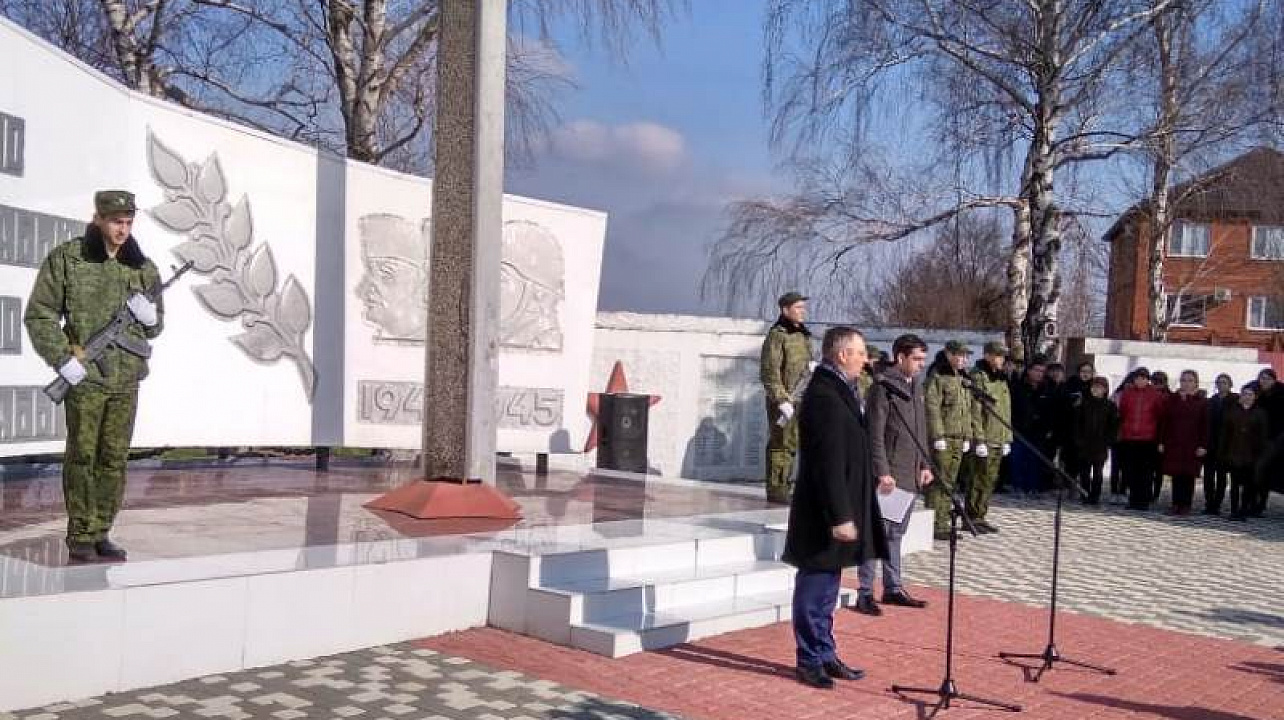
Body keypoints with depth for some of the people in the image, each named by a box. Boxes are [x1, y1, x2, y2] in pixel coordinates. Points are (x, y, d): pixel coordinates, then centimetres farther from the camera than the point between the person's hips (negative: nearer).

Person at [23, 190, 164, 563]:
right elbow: (39, 315, -2)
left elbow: (156, 325, 17)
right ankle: (79, 538, 8)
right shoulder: (65, 258, -2)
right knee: (82, 455, -1)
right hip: (84, 376, -3)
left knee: (114, 459, 5)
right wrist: (63, 360, -11)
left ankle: (101, 535, 14)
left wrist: (149, 315, -7)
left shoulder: (142, 267, 8)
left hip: (126, 378, 3)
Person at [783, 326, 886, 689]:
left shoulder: (838, 390, 13)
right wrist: (840, 516, -23)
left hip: (837, 509, 10)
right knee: (816, 587, 1)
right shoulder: (824, 396, -20)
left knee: (825, 587, 17)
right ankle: (811, 660, 11)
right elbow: (828, 463, -24)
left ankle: (824, 655, 27)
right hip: (824, 513, -10)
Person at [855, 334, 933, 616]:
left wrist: (924, 464, 15)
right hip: (888, 475, -8)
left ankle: (893, 588, 22)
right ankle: (865, 593, -1)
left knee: (896, 533, 14)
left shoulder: (916, 386, 14)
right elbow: (875, 434, -15)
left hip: (910, 475, 8)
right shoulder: (883, 386, -11)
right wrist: (882, 472, -18)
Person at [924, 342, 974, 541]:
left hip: (958, 439, 8)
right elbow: (931, 407, -13)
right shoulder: (937, 376, -7)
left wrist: (967, 437, 18)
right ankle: (933, 524, -5)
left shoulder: (963, 378, 19)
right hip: (942, 437, -8)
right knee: (938, 482, -8)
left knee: (950, 482, 10)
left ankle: (943, 522, 15)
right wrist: (938, 436, -17)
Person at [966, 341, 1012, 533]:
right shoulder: (978, 376, -8)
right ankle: (972, 517, 2)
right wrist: (979, 439, -18)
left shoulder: (1001, 379, 18)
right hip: (983, 440, -8)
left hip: (998, 440, 8)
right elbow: (974, 411, -14)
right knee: (978, 479, -4)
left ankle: (980, 516, 17)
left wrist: (1007, 438, 16)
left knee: (990, 480, 10)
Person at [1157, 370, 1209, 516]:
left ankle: (1186, 505, 7)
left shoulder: (1201, 402, 2)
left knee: (1188, 475, 1)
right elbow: (1163, 421, 7)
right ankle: (1176, 504, 8)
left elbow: (1205, 425, 0)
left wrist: (1203, 445, -7)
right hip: (1173, 443, 2)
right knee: (1176, 475, 3)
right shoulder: (1171, 399, 8)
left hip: (1192, 445, -2)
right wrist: (1161, 442, 2)